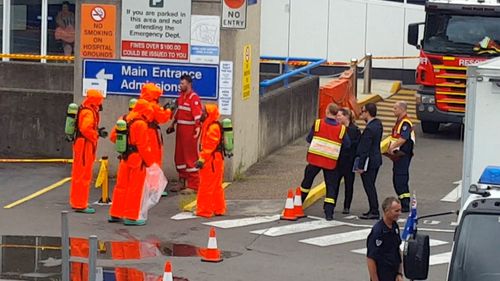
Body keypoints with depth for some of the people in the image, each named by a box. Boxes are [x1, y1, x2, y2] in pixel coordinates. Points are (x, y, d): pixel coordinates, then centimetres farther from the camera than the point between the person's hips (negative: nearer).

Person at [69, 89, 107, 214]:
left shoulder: (88, 111, 16)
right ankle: (80, 205, -5)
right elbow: (85, 129, -29)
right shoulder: (88, 112, -17)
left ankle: (76, 202, 27)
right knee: (84, 175, -7)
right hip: (85, 146, -11)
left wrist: (97, 131, 7)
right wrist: (98, 133, -19)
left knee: (79, 174, 18)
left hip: (81, 145, 11)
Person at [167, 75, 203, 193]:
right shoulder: (181, 96, 13)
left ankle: (193, 185, -3)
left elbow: (197, 114, -25)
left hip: (190, 130, -9)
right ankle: (182, 182, 24)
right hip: (180, 129, 9)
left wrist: (198, 127, -38)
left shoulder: (194, 98, -14)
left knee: (191, 157, -7)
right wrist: (173, 124, 32)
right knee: (179, 156, 14)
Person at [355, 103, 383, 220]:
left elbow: (365, 149, -21)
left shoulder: (369, 129, -23)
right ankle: (373, 210, 23)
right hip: (376, 159, 10)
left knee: (369, 187, -3)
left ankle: (374, 212, -1)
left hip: (369, 161, -10)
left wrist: (361, 166, -17)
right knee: (371, 186, 17)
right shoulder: (378, 123, 6)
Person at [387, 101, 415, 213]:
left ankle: (405, 206, -8)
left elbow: (403, 139, -25)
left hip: (403, 154, -11)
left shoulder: (405, 123, -15)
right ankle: (403, 203, 21)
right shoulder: (399, 122, 17)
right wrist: (391, 149, 10)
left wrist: (392, 147, -18)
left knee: (401, 180, -10)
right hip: (397, 154, 11)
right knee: (396, 179, 14)